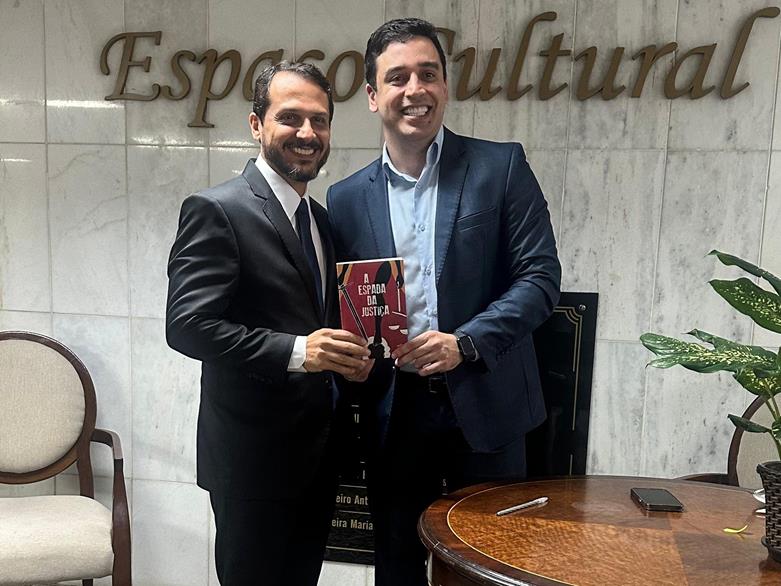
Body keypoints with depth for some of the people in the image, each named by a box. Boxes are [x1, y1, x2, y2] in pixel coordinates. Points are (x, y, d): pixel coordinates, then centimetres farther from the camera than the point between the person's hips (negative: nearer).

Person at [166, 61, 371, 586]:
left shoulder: (321, 216, 12)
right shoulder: (217, 211, -13)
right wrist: (295, 351, -28)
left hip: (318, 451, 8)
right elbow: (187, 325, -21)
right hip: (253, 455, -7)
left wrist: (346, 355, -2)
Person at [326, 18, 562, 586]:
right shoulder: (347, 198, 5)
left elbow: (541, 277, -7)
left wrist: (465, 343, -19)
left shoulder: (501, 167, -3)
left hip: (484, 404, -2)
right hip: (393, 410, 2)